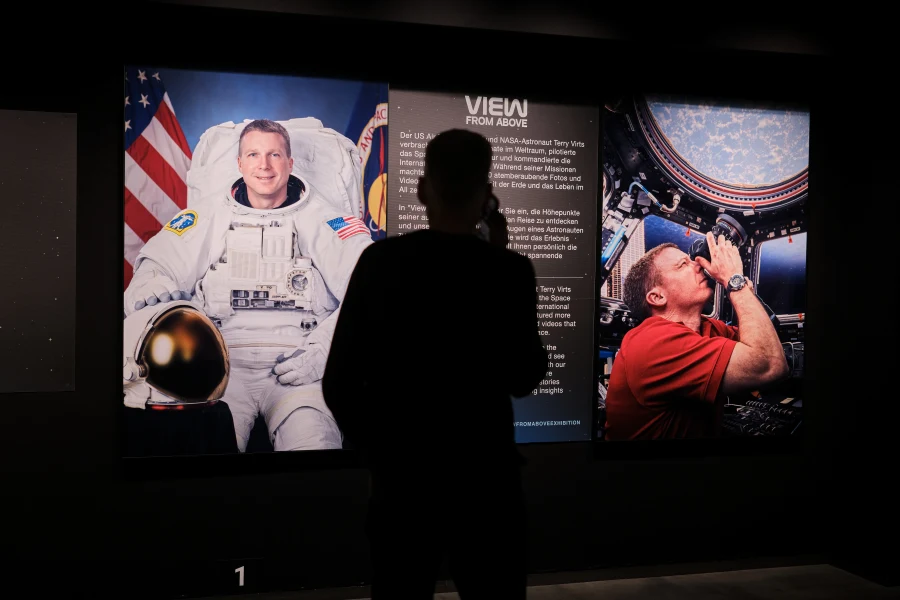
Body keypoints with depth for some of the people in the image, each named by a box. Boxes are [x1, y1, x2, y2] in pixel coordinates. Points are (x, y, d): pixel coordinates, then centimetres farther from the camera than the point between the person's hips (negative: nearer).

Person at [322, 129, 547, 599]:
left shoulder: (380, 260, -7)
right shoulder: (508, 270, -10)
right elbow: (524, 379, 1)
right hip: (484, 479, -1)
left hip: (401, 478, 1)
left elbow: (339, 383, -5)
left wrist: (378, 450, 12)